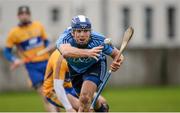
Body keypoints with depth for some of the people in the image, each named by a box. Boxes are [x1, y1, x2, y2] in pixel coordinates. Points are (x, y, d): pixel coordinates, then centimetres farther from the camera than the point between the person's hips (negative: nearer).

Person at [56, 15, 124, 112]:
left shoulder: (98, 40, -33)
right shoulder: (65, 38, -37)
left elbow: (116, 54, -17)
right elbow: (65, 52, -62)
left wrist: (117, 62, -41)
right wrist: (87, 53, -77)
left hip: (95, 66, -2)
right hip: (75, 69, 2)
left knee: (85, 99, -25)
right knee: (87, 100, 20)